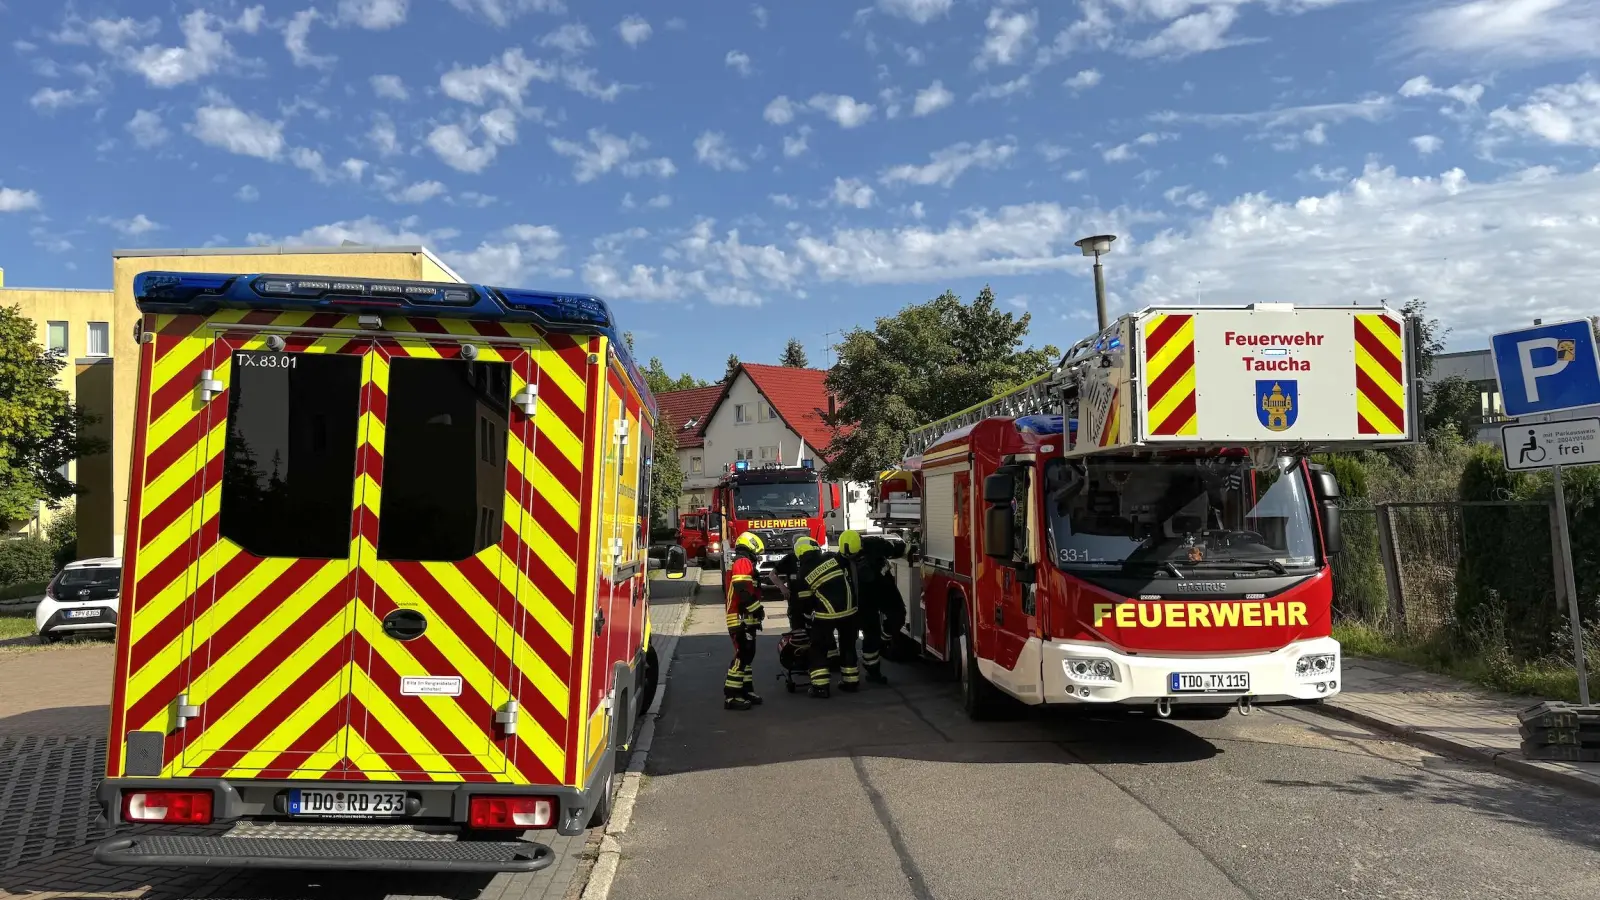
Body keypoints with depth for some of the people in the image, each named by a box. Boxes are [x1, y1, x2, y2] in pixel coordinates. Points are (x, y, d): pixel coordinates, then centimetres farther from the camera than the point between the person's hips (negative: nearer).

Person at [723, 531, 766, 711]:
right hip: (741, 619, -11)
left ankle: (745, 690, 21)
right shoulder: (744, 563, -12)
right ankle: (731, 696, -10)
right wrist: (758, 610, -15)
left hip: (744, 618, 11)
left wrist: (755, 614, 20)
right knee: (742, 656, -10)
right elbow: (744, 591, -23)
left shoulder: (738, 564, 22)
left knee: (747, 654, 15)